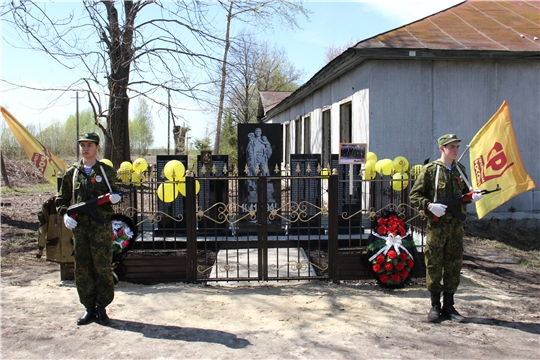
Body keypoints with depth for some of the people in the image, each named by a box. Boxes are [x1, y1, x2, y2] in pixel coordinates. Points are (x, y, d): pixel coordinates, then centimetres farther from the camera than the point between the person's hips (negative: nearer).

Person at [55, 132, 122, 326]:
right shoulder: (72, 172, 9)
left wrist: (115, 198, -13)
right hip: (79, 227, 3)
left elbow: (115, 193, 10)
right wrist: (65, 214, -3)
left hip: (101, 227, -3)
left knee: (103, 268, 1)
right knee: (82, 269, 6)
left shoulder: (106, 171, 4)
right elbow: (61, 198, 15)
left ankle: (101, 307, 14)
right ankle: (89, 307, 18)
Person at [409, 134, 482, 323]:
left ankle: (449, 305, 20)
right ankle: (435, 306, 14)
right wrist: (430, 205, -18)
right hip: (437, 224, -5)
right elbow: (414, 195, -3)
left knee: (454, 265, 8)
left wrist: (471, 197, 0)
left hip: (456, 224, 5)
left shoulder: (460, 170, 12)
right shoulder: (430, 170, -3)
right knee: (434, 265, 1)